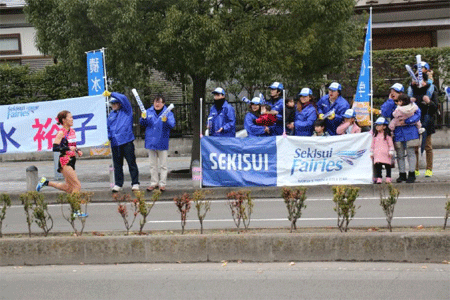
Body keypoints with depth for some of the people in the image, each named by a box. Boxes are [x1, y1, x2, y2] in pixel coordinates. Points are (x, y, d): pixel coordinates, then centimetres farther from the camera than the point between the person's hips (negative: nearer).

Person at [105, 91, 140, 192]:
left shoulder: (126, 111, 1)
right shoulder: (111, 115, 16)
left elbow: (124, 99, -14)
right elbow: (109, 128, 22)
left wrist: (111, 94, -15)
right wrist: (108, 137, 5)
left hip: (127, 141, -5)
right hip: (115, 143, 5)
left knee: (131, 163, -1)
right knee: (117, 165, 8)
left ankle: (135, 183, 5)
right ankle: (118, 184, 15)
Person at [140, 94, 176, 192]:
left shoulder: (168, 113, -4)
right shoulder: (149, 112, 6)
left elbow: (172, 124, -16)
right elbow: (142, 124, 5)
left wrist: (166, 121, -36)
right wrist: (143, 118, -16)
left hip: (162, 143, -4)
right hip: (151, 142, 4)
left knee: (163, 165, 3)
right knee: (153, 165, 12)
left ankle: (162, 184, 9)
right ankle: (154, 183, 20)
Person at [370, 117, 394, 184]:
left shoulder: (387, 135, 2)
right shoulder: (375, 135, 14)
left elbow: (390, 144, 2)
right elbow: (372, 144, 19)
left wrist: (391, 152, -3)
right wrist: (371, 153, 16)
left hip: (385, 153, -3)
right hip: (377, 154, 3)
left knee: (387, 166, 0)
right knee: (377, 165, -5)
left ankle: (388, 178, 8)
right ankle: (379, 178, -2)